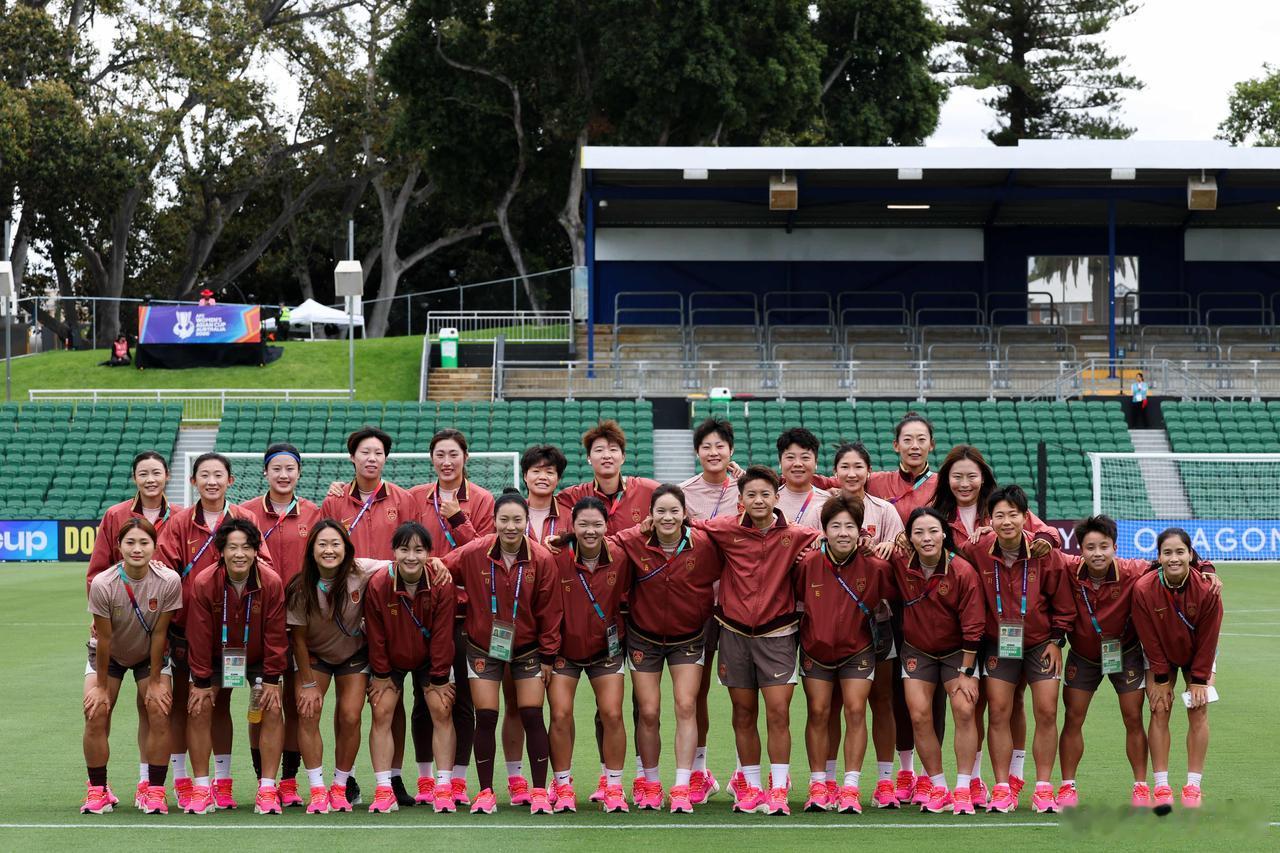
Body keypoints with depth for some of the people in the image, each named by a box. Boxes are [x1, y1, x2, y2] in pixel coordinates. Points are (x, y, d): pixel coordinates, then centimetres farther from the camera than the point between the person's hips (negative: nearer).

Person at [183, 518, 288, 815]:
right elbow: (199, 636, -15)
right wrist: (201, 681, -13)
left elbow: (275, 635, -13)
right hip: (217, 657, 0)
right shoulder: (203, 584, -23)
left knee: (272, 710, -14)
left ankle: (267, 790, -6)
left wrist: (272, 679, -12)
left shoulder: (271, 583, -22)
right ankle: (201, 789, -5)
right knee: (199, 708, -14)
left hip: (258, 658, 0)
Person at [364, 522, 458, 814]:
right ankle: (384, 791, -6)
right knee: (381, 713, -9)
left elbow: (442, 636, -15)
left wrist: (439, 678, -11)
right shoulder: (378, 585, -23)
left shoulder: (442, 585, -22)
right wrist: (381, 675, -7)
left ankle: (443, 788, -4)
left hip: (429, 658, 0)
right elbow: (376, 636, -12)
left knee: (442, 711, -9)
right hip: (391, 660, 0)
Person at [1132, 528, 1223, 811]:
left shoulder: (1206, 588, -27)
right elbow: (1149, 638, -16)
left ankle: (1193, 786, -1)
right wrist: (1161, 679, -13)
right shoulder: (1144, 589, -27)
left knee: (1198, 710, -7)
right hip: (1160, 656, 0)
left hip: (1198, 656, 0)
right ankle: (1161, 787, -5)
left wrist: (1199, 679, -13)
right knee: (1159, 711, -8)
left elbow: (1208, 637, -16)